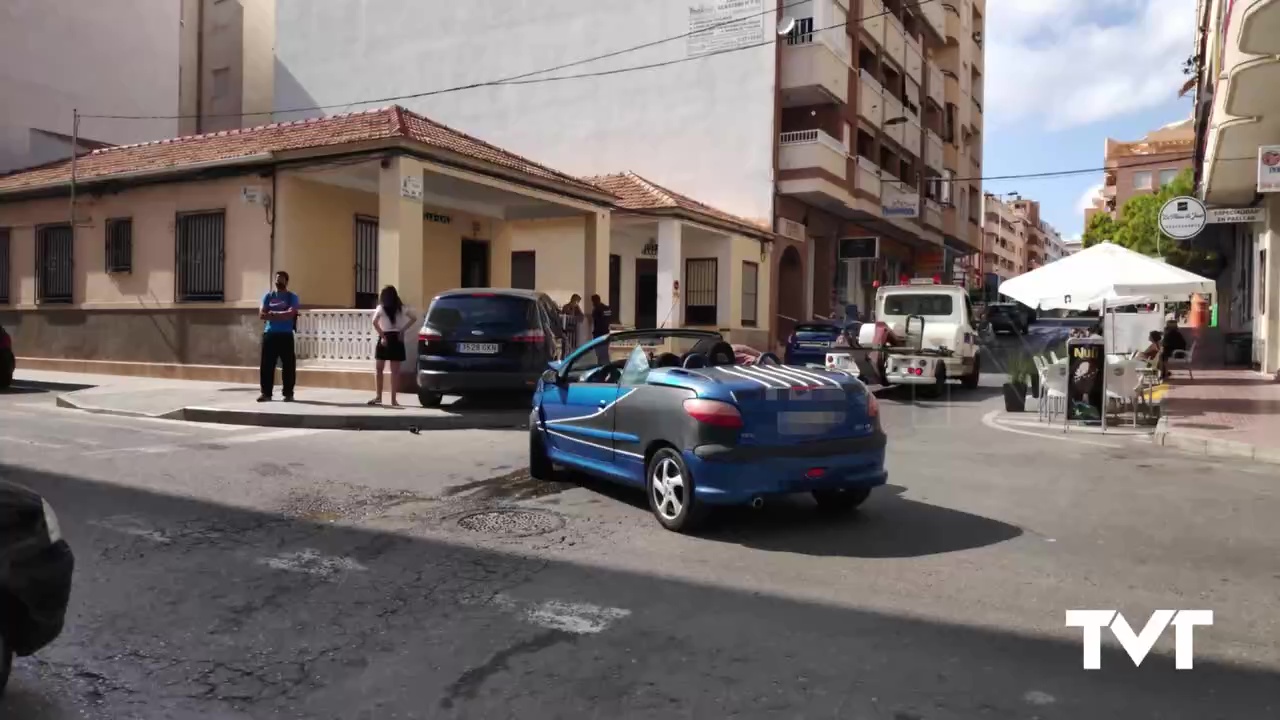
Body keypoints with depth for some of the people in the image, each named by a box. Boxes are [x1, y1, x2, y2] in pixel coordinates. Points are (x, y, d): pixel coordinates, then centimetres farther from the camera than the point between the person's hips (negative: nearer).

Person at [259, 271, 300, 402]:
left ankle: (288, 393, 5)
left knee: (288, 365, -2)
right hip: (269, 334, 3)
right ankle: (266, 393, 7)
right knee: (267, 364, 1)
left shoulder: (292, 297, 2)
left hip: (286, 335, -3)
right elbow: (262, 314, 0)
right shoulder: (268, 296, 11)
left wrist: (272, 313, -10)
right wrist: (281, 315, -10)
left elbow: (290, 314, -14)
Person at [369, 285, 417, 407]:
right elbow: (413, 318, 1)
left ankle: (379, 397, 6)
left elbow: (374, 322, -19)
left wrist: (382, 336, -13)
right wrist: (403, 330, -1)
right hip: (397, 339, 3)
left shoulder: (381, 308, -4)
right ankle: (393, 399, 3)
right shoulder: (401, 308, 5)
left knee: (378, 369, 9)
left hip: (385, 338, -3)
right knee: (395, 371, 3)